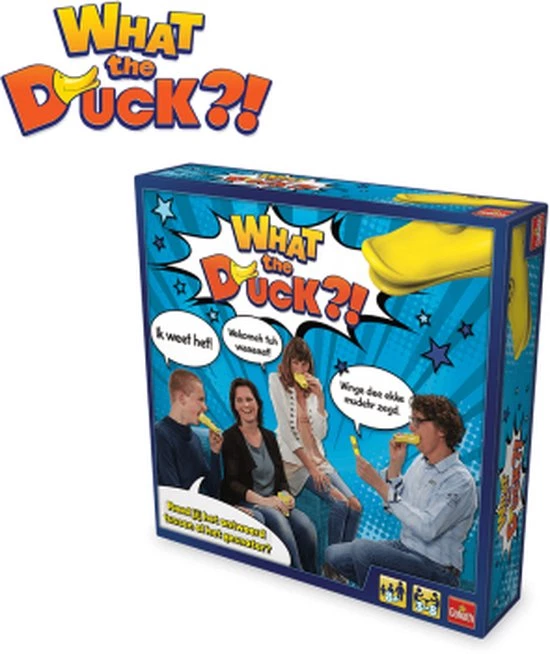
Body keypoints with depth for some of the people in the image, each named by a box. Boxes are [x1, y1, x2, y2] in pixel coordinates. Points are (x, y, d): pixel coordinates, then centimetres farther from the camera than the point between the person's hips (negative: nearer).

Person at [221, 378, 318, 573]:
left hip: (273, 503, 5)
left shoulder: (269, 437, 18)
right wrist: (262, 500, -21)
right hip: (244, 504, -5)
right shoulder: (229, 438, -1)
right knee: (276, 519, -35)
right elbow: (230, 483, -10)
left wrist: (285, 495, -4)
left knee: (305, 525, -25)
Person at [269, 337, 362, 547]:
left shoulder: (313, 386, 10)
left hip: (318, 458, 6)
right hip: (294, 461, -6)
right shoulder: (277, 382, -3)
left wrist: (320, 397, -9)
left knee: (355, 506, -9)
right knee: (339, 503, -22)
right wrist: (310, 466, -15)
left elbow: (320, 433, 0)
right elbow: (286, 430, -11)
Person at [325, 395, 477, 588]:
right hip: (404, 547, 8)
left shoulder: (460, 481, -18)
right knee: (334, 554, -1)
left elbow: (428, 529, -29)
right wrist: (395, 463, -4)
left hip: (436, 568, -8)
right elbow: (393, 507, 9)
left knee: (363, 549, -26)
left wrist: (379, 485, -28)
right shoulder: (421, 461, 6)